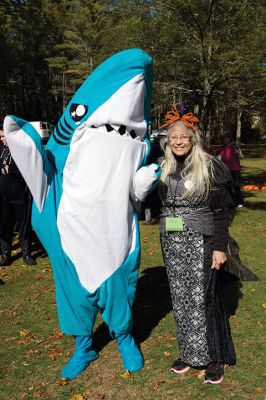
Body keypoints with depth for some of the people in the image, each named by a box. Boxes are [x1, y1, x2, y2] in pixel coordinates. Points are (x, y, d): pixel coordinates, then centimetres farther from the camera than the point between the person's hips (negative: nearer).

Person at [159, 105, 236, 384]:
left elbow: (221, 210, -7)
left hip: (200, 241, -5)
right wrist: (165, 240, 14)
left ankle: (215, 358, 17)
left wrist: (220, 246, -11)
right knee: (180, 298, 11)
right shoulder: (163, 169, 8)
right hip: (171, 242, 5)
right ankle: (189, 352, 27)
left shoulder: (209, 167, -6)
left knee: (202, 298, -2)